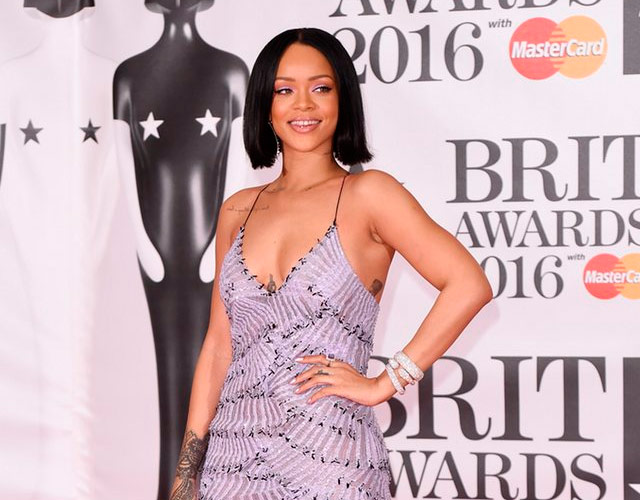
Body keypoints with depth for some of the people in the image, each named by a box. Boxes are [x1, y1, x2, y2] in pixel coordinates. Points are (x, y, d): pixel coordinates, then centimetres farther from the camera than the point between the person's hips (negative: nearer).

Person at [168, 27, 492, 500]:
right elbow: (218, 345, 10)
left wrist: (385, 384, -13)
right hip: (231, 456, 4)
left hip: (328, 460, -4)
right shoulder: (238, 211, 9)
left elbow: (469, 285, -15)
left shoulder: (367, 194, -5)